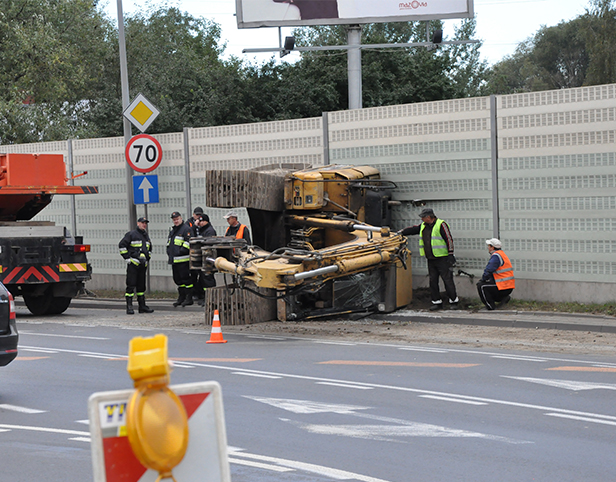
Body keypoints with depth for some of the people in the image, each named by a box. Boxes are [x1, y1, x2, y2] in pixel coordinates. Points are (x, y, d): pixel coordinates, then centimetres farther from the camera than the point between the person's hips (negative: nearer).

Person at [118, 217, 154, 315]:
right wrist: (127, 258, -10)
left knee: (141, 286, 10)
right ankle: (129, 307, -9)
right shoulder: (131, 234, -4)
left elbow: (149, 249, 34)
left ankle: (142, 306, 14)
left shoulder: (146, 236, 19)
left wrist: (147, 259, 22)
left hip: (143, 265, 7)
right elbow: (122, 245, -8)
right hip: (133, 264, -7)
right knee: (131, 285, -8)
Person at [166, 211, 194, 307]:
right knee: (177, 279, 12)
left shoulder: (186, 229, -6)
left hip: (183, 260, -9)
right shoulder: (172, 230, 22)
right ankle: (181, 297, 19)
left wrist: (181, 251, -18)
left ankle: (189, 298, -5)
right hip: (174, 259, 9)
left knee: (186, 278, -8)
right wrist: (169, 251, 14)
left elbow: (188, 242, -14)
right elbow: (169, 242, 30)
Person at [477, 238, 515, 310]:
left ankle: (490, 306, -3)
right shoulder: (502, 254, 16)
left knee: (481, 286, -8)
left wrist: (482, 279, -3)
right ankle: (504, 297, 15)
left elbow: (488, 271, -21)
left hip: (503, 287, -10)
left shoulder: (496, 256, -17)